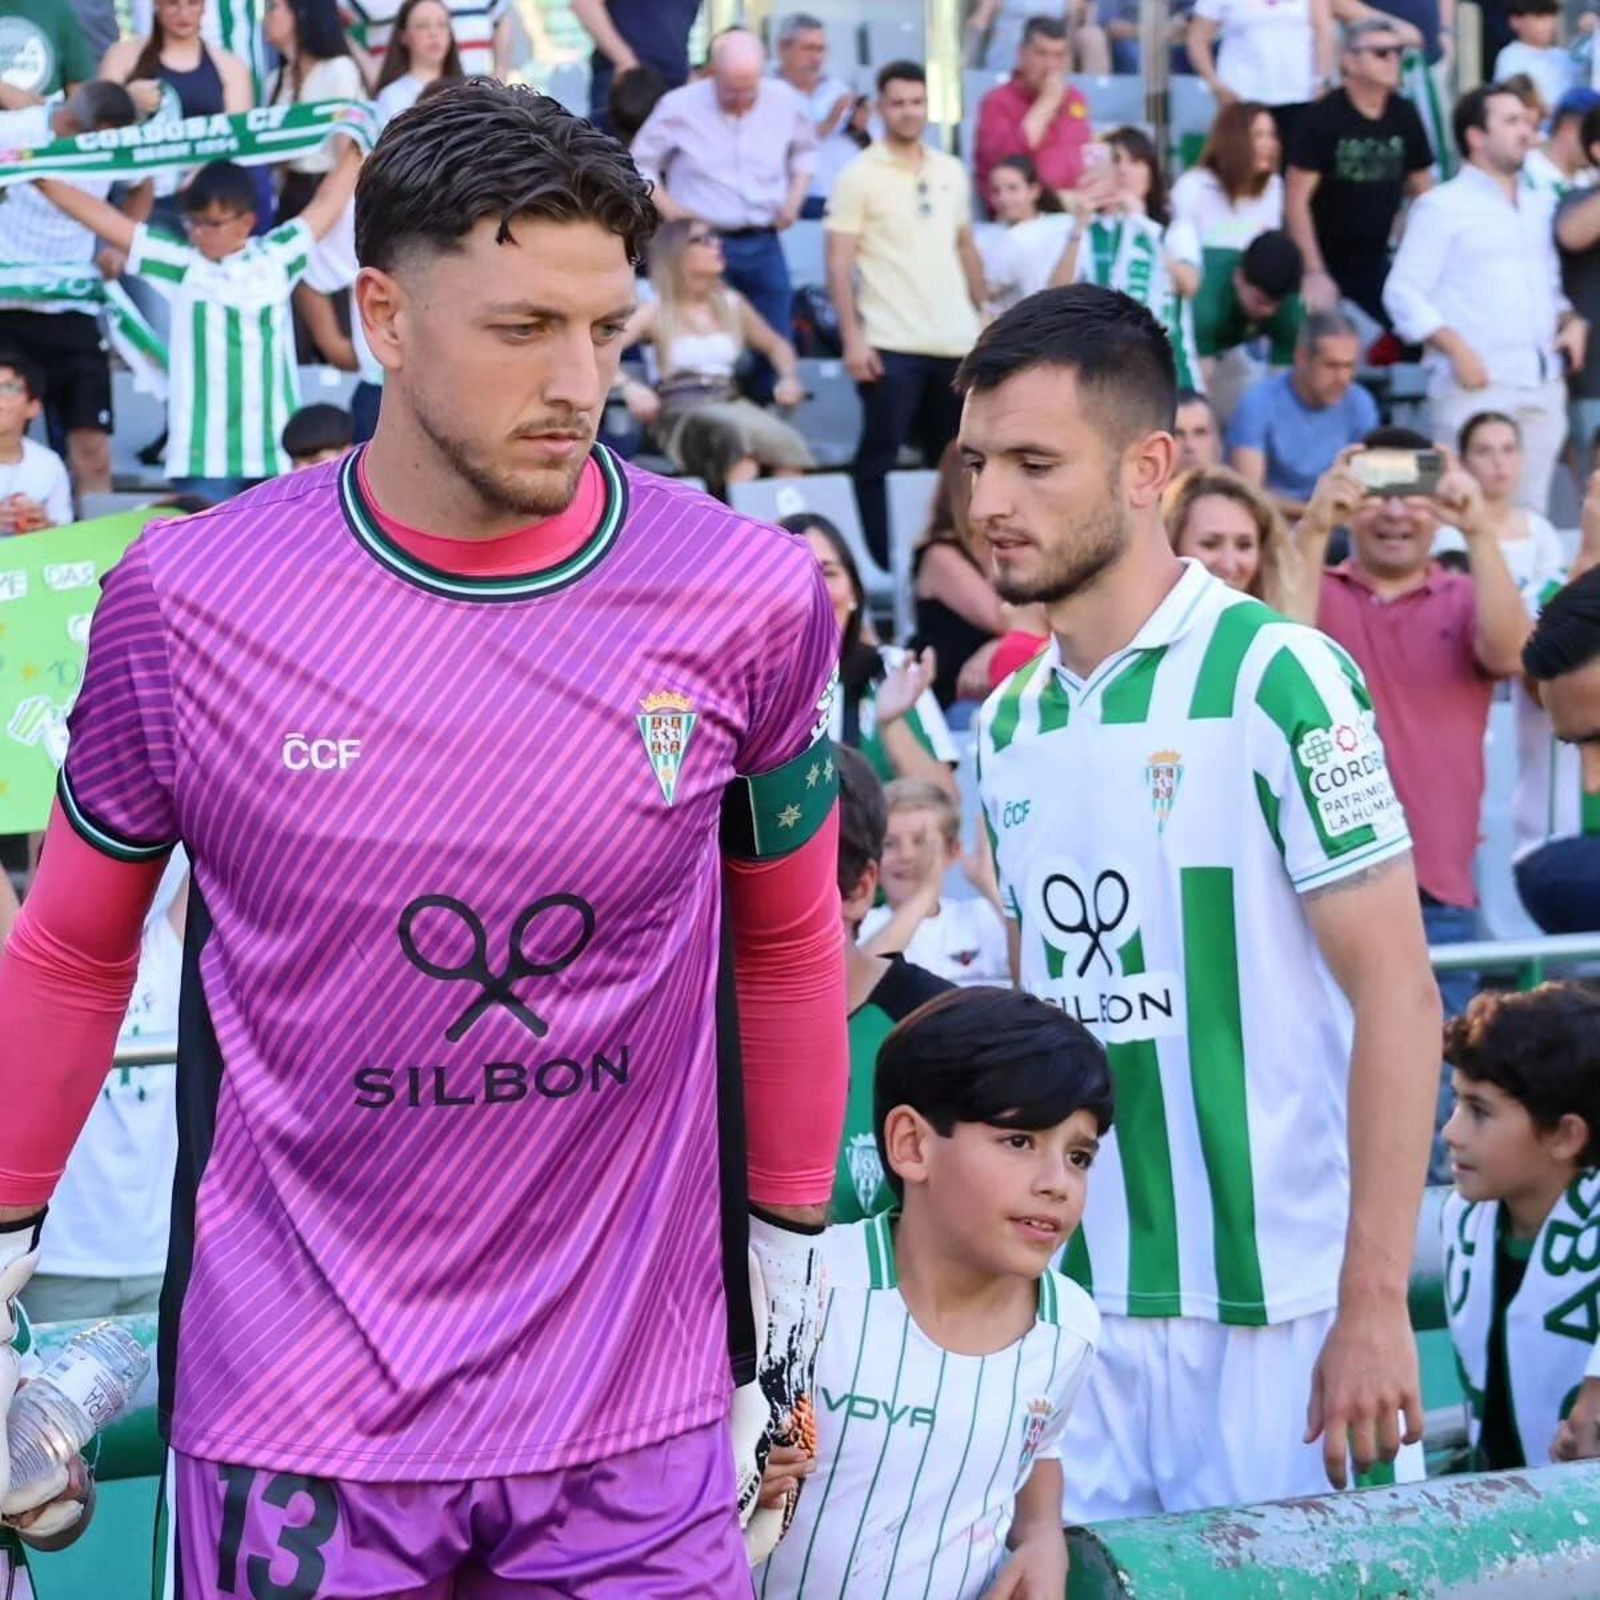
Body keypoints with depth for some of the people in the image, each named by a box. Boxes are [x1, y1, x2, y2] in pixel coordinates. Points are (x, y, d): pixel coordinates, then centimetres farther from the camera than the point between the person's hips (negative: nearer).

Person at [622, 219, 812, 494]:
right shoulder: (656, 311, 5)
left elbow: (776, 345, 32)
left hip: (731, 404, 4)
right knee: (733, 433, -39)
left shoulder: (731, 304, 19)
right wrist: (628, 387, -22)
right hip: (681, 415, -4)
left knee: (788, 446, -30)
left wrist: (789, 378, 11)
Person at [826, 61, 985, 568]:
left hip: (955, 341, 5)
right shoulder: (860, 176, -3)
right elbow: (839, 264, -7)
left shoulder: (951, 172, 12)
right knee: (879, 459, -3)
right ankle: (880, 565, 1)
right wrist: (852, 337, -14)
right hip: (891, 344, -5)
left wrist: (983, 314, 15)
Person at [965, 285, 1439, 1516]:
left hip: (1274, 1312, -5)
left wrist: (1377, 1305, -15)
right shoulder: (1007, 725, 9)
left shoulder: (1274, 679, -10)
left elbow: (1397, 994, -11)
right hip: (1075, 1305, 5)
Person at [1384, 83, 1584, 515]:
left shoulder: (1537, 210, 21)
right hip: (1477, 385, -6)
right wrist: (1455, 348, -15)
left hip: (1543, 386, 6)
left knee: (1530, 509, 4)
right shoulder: (1442, 207, 1)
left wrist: (1571, 321, 8)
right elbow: (1403, 292, -4)